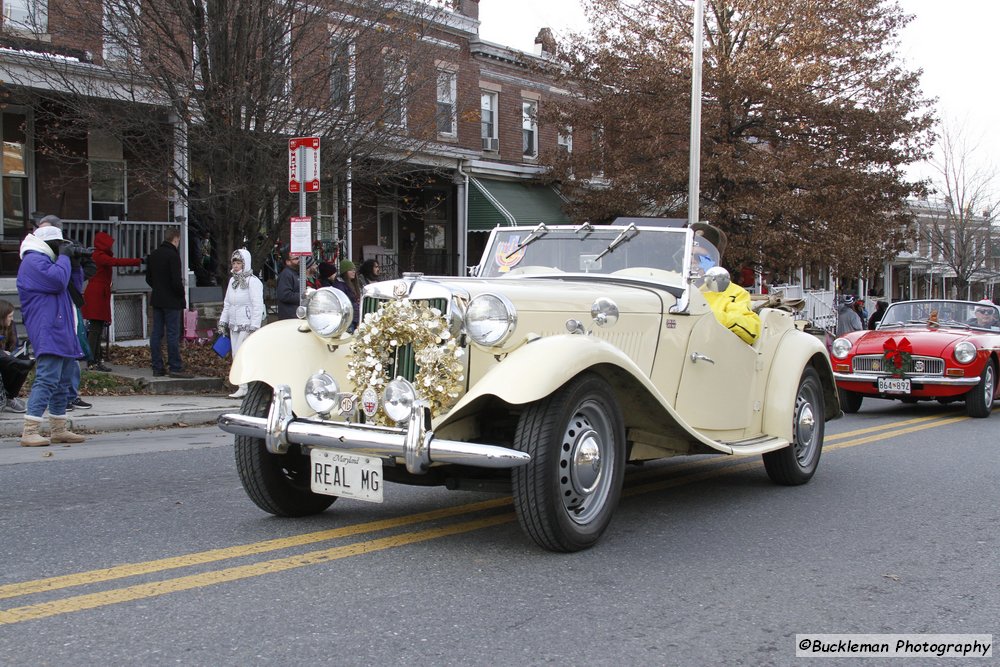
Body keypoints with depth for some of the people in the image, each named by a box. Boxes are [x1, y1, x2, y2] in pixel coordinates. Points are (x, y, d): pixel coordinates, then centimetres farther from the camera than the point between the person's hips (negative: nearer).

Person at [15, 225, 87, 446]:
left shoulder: (45, 260, 25)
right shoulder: (34, 261, -8)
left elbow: (75, 286, 25)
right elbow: (58, 281, -22)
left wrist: (75, 263, 12)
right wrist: (64, 257, -8)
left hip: (62, 332, 11)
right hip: (48, 332, -11)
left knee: (63, 382, 14)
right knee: (46, 380, -18)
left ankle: (59, 429, 21)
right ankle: (29, 432, -19)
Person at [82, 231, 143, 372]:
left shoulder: (101, 256, 20)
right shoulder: (99, 256, -12)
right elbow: (117, 261, -25)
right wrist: (138, 261, -28)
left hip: (99, 296, 10)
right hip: (96, 296, -10)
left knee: (98, 329, 10)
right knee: (95, 328, -10)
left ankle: (96, 360, 13)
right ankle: (92, 362, -11)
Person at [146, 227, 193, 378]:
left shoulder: (153, 255, 10)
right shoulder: (173, 255, -15)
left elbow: (148, 279, 15)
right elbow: (176, 281, -19)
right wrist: (181, 293, -3)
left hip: (156, 300, 8)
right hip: (171, 301, -8)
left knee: (156, 333, 8)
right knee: (173, 334, -5)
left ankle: (157, 367, 11)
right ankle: (175, 368, -4)